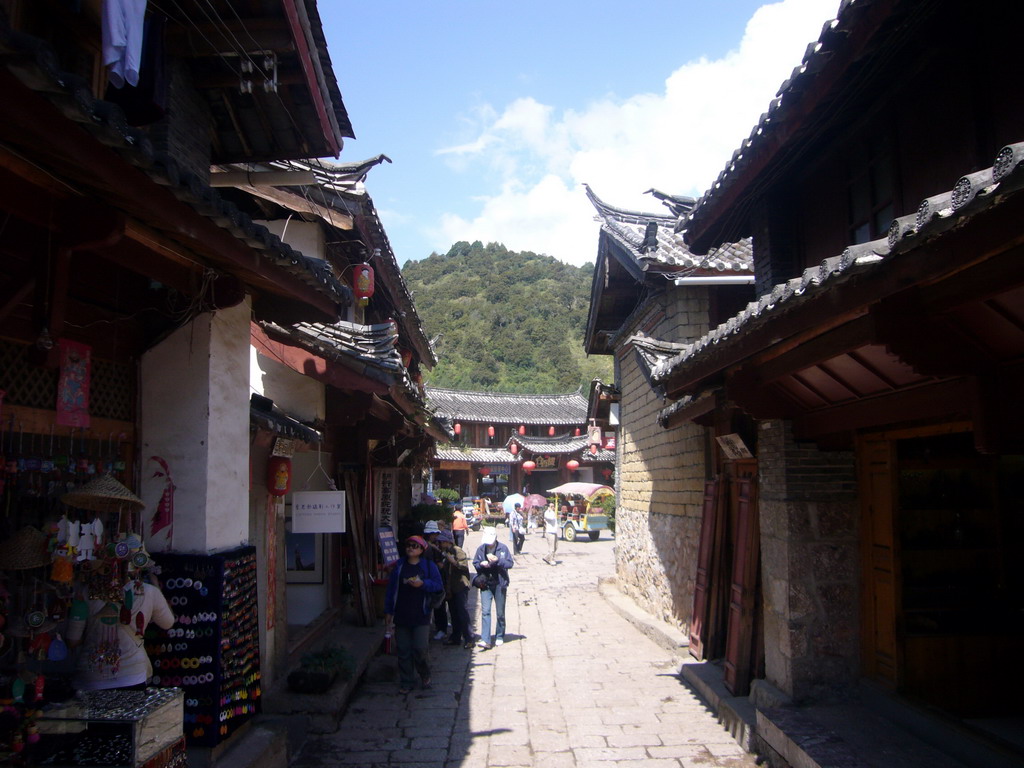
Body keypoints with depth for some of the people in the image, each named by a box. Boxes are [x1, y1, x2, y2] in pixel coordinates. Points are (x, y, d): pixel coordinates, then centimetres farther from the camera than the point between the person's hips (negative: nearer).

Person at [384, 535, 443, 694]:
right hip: (401, 616, 2)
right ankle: (406, 682, 18)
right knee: (403, 651, 5)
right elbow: (391, 589, 9)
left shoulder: (429, 566, 3)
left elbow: (439, 585, 0)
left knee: (420, 649, -7)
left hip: (421, 616, -2)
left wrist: (422, 584, -16)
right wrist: (388, 612, 7)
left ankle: (425, 676, 21)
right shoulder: (399, 566, 7)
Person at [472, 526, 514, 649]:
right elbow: (475, 564, 6)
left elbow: (510, 563, -10)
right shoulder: (481, 549, -2)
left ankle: (499, 637, 28)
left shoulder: (503, 548, -8)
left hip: (500, 584, -1)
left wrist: (497, 560, -23)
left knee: (500, 613, 11)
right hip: (485, 584, 1)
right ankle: (485, 640, -11)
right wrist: (481, 564, -16)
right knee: (485, 611, -10)